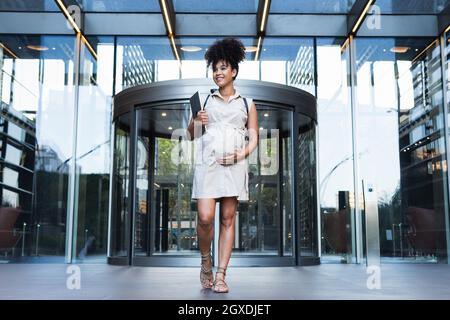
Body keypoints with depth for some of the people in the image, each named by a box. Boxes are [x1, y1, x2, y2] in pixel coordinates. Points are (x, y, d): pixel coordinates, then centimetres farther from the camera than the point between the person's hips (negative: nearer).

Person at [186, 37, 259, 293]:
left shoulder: (247, 104, 15)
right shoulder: (205, 100, 16)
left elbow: (254, 138, 10)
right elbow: (192, 135, 18)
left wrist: (241, 154, -8)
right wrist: (195, 122, -3)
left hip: (234, 165, 0)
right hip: (207, 162, 0)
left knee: (228, 219, -2)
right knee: (205, 218, -11)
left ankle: (221, 275, 2)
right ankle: (206, 261, 15)